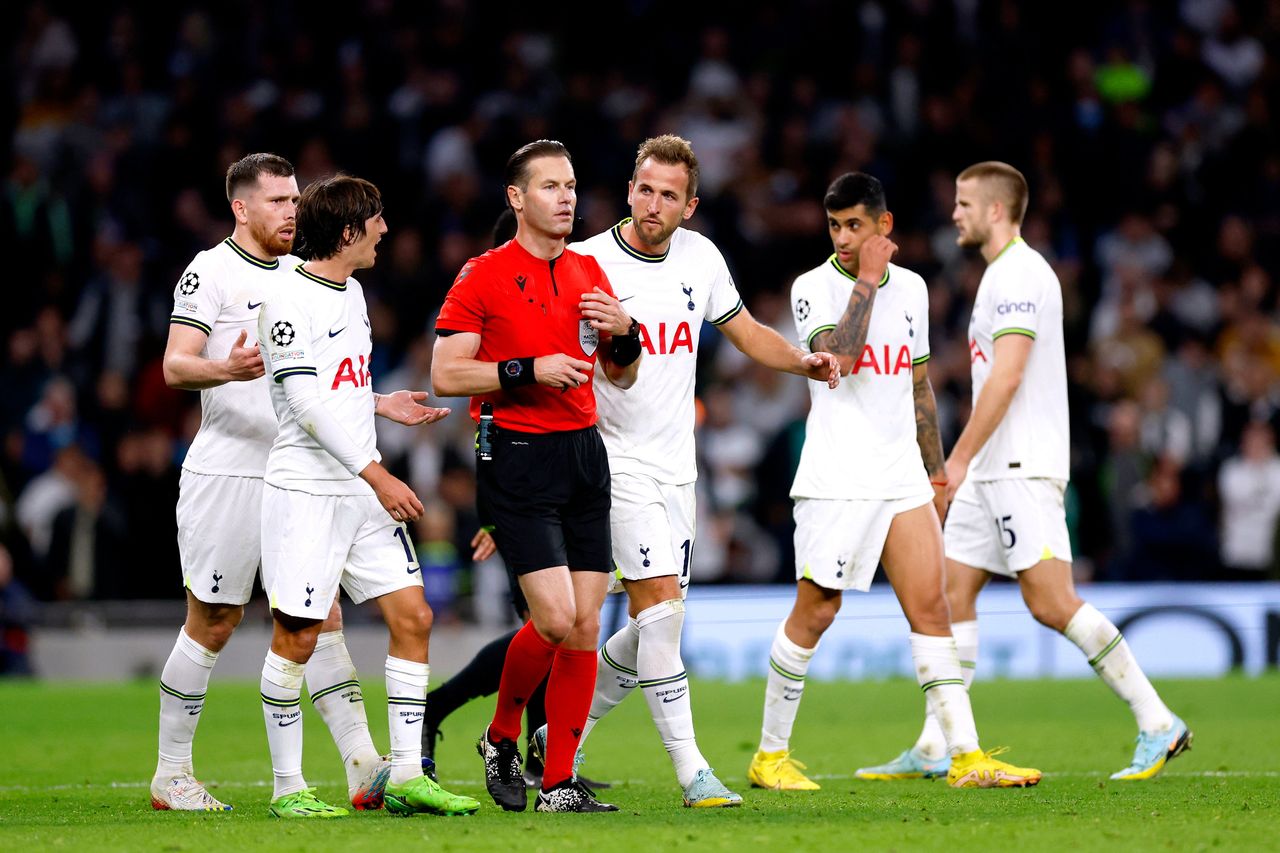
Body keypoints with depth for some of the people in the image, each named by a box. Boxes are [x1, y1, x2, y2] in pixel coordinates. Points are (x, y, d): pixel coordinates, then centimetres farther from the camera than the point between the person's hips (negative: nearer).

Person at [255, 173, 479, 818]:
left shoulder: (350, 291, 15)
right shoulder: (287, 302, -13)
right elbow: (308, 405, -19)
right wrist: (378, 476, -21)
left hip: (363, 493, 9)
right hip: (305, 492, -9)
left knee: (412, 617, 2)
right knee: (296, 638, -4)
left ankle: (407, 778, 6)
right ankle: (287, 787, 5)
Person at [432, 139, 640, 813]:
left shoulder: (588, 273, 14)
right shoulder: (484, 275, -4)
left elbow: (621, 376, 21)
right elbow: (445, 375, -9)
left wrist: (625, 333, 0)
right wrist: (529, 370, -19)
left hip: (584, 453, 6)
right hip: (517, 457, -6)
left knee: (585, 625, 0)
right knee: (554, 618, -16)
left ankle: (559, 785, 6)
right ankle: (501, 737, 10)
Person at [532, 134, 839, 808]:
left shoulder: (700, 257, 6)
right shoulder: (589, 263, -11)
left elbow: (746, 332, 17)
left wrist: (805, 363, 0)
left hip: (676, 467, 7)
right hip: (617, 463, -6)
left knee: (654, 626, 8)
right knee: (661, 606, -16)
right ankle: (691, 771, -14)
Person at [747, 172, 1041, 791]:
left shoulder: (910, 287, 13)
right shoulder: (813, 287, -4)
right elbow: (837, 355, -22)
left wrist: (936, 472, 20)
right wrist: (867, 278, -16)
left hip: (902, 478, 5)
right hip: (836, 479, -5)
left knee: (930, 608, -3)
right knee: (815, 613, -3)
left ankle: (967, 757, -6)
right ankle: (770, 756, 9)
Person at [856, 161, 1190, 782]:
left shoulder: (1019, 274, -13)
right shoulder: (1004, 274, 19)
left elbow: (1006, 377, -21)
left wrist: (959, 458, -20)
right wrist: (965, 463, 22)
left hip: (1022, 469, -10)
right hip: (992, 471, 10)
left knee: (1051, 603, -13)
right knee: (952, 592, 6)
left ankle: (1158, 724, -9)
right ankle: (935, 750, 7)